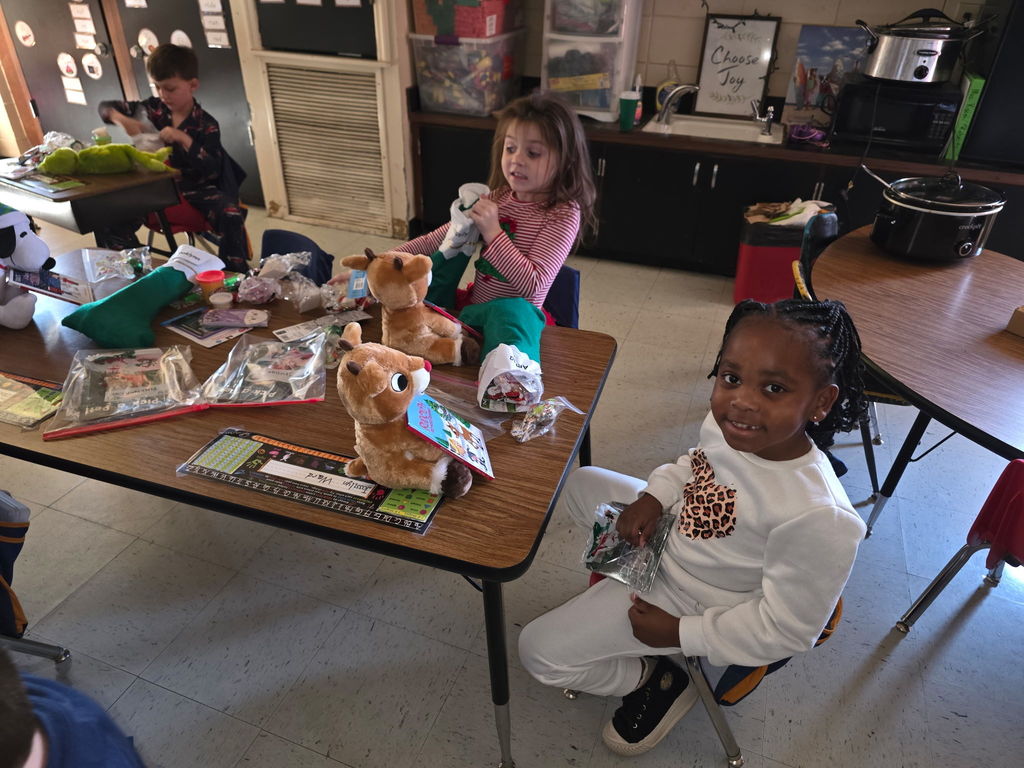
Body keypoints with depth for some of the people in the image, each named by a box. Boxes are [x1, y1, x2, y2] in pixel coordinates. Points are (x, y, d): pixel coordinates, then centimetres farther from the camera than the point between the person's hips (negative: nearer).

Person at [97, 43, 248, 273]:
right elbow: (105, 107, 11)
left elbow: (212, 170, -18)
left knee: (231, 217, -33)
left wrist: (184, 139, -28)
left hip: (196, 188, -3)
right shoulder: (152, 108, 4)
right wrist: (123, 120, -11)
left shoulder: (206, 124, -7)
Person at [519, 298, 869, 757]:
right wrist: (653, 497, -12)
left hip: (690, 600, -7)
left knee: (539, 652, -4)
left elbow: (786, 630, -24)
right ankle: (617, 585, 28)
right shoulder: (727, 423, -19)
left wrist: (678, 632, -18)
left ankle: (660, 681, 15)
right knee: (580, 482, 20)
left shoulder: (819, 517, -37)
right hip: (671, 531, 7)